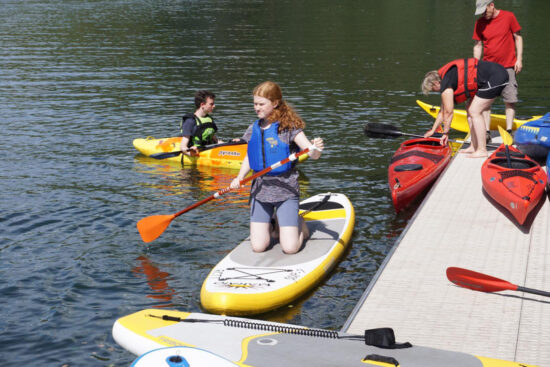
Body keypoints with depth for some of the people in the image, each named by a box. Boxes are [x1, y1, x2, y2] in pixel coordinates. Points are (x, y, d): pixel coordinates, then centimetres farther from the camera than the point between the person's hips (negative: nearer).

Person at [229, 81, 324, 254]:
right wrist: (239, 178, -1)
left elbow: (313, 154, -16)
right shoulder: (254, 129, 6)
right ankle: (270, 225, 29)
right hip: (260, 190, 4)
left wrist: (317, 148, -39)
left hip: (286, 189, -4)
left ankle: (299, 223, 23)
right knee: (258, 247, -3)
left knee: (290, 248, -9)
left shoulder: (289, 127, -9)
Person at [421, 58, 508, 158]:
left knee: (474, 112, -10)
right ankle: (474, 146, 15)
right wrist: (433, 130, 32)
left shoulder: (445, 83, -12)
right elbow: (443, 111, 27)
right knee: (470, 109, 13)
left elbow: (448, 112, -9)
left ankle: (482, 150, -9)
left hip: (494, 78, -11)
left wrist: (445, 133, 4)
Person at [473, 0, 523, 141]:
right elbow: (478, 45, 7)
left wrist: (519, 59, -3)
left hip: (508, 66, -2)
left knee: (510, 100, -2)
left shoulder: (509, 16, -3)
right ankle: (486, 133, 1)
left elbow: (518, 37, 3)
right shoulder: (480, 23, 2)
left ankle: (509, 131, 4)